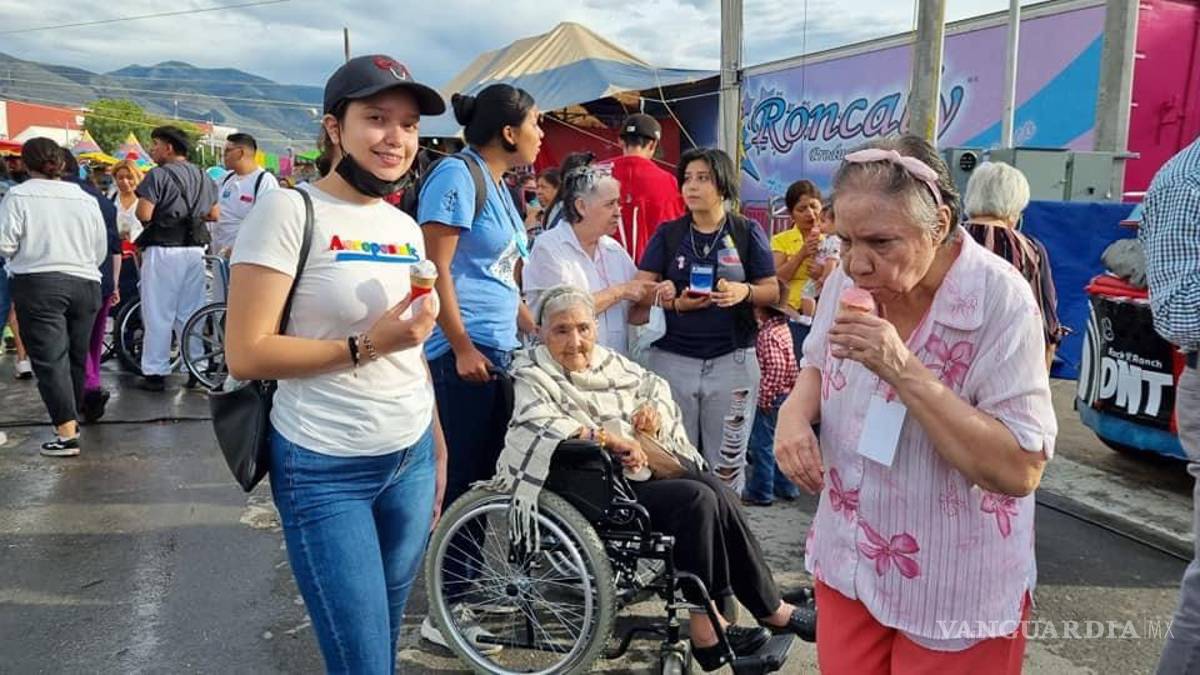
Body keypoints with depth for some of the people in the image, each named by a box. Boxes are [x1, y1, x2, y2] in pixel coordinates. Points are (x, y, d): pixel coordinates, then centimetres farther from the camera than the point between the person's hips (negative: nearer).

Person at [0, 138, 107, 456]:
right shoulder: (86, 199, 10)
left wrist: (26, 254, 13)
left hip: (38, 284, -4)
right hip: (85, 284, 5)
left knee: (50, 359, -5)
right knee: (76, 356, 15)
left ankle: (66, 433, -11)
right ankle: (71, 419, 29)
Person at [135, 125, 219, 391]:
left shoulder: (158, 175, -9)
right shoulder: (202, 177, 11)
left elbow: (144, 214, -17)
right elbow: (215, 214, 13)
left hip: (163, 251, -6)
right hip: (195, 249, 6)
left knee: (158, 314, 1)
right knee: (190, 313, 12)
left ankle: (155, 372, 6)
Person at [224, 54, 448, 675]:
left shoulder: (406, 227, 8)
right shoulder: (289, 210, -12)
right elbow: (246, 355, -16)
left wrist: (438, 450, 17)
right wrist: (365, 346, -21)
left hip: (411, 458, 7)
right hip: (324, 469, -6)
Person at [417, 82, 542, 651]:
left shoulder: (497, 185, 17)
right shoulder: (457, 176, -10)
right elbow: (437, 269, -16)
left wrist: (538, 334, 22)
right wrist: (462, 347, -20)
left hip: (499, 348, 9)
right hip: (465, 350, -9)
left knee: (483, 476, 14)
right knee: (466, 478, -3)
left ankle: (468, 588, 28)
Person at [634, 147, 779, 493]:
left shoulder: (748, 233, 4)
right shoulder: (667, 234, 6)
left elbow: (772, 291, 3)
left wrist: (744, 292, -18)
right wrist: (675, 303, -16)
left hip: (732, 359, 0)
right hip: (673, 358, 1)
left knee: (727, 458, 8)